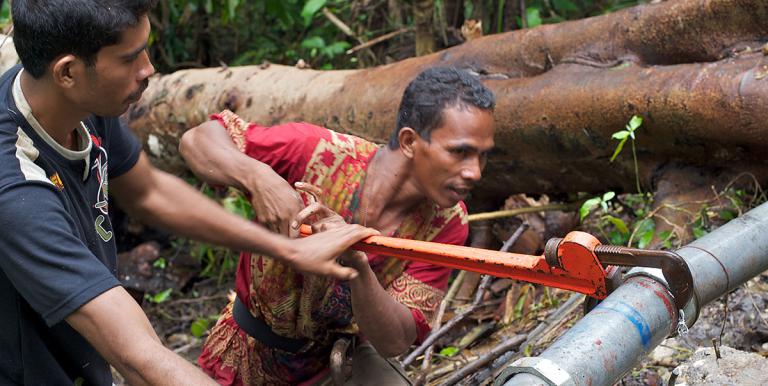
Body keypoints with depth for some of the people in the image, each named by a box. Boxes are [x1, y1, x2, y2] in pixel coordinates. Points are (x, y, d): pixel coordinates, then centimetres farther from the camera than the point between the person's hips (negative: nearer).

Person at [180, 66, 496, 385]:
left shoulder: (447, 224, -20)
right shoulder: (319, 153, -27)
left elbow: (394, 342, -25)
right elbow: (198, 140, -22)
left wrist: (357, 266, -44)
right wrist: (258, 177, -43)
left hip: (337, 360, 2)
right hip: (247, 359, -1)